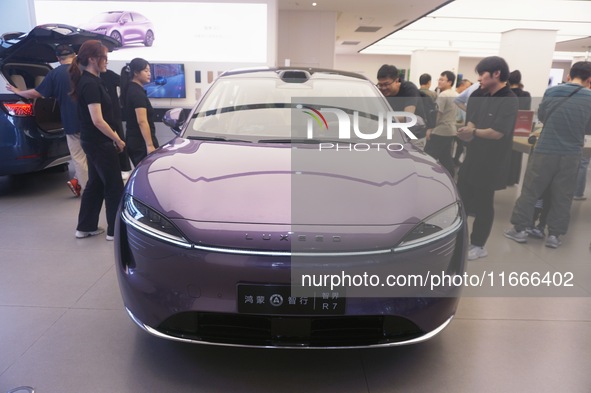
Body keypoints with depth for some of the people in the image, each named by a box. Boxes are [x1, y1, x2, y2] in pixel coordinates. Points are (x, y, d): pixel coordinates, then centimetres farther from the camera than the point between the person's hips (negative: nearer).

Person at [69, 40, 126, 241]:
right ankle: (115, 230, 10)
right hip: (99, 143, -10)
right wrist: (118, 140, -14)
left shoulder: (88, 81, 11)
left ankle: (85, 227, 26)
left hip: (93, 142, 10)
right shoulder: (90, 84, -19)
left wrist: (113, 138, 14)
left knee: (96, 183, 17)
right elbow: (97, 120, -24)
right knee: (114, 186, 0)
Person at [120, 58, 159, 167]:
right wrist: (150, 145, -24)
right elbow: (142, 121, -21)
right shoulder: (138, 93, -15)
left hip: (133, 140, 10)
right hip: (141, 142, -10)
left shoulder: (130, 89, 14)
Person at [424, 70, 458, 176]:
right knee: (446, 158, 14)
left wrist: (430, 129, -11)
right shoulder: (456, 95, 14)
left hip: (440, 131, -9)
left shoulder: (443, 95, -15)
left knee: (428, 156, -4)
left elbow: (437, 114, -17)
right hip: (451, 130, 10)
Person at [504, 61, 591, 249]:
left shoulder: (551, 92, -3)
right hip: (571, 155, 1)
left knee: (530, 191, 8)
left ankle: (520, 229, 12)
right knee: (562, 196, 11)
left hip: (545, 151, 0)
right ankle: (554, 235, 17)